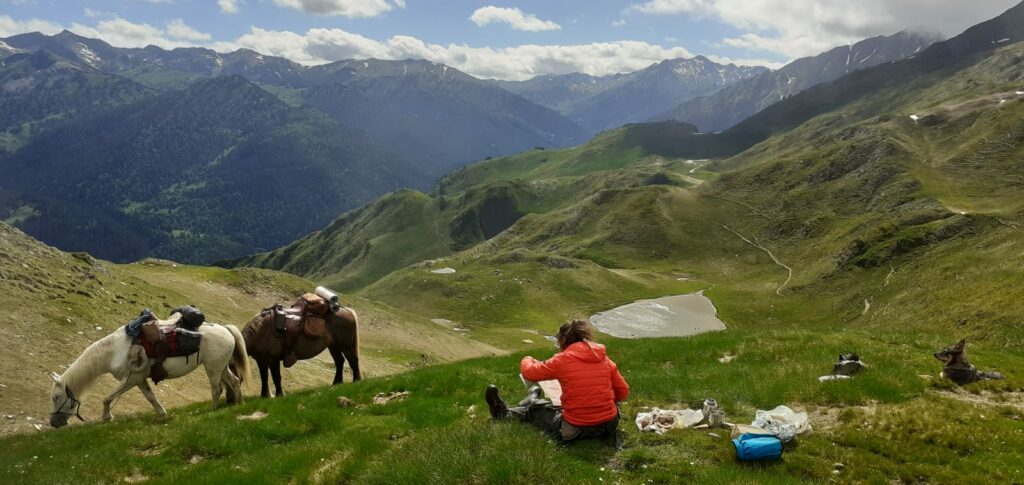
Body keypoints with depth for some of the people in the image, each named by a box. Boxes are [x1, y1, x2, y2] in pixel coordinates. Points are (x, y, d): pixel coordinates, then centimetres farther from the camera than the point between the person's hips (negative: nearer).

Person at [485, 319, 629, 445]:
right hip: (607, 425, 5)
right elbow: (623, 392, 7)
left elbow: (529, 372, 2)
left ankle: (505, 413, 47)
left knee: (537, 408, 23)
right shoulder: (606, 360, 1)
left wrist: (527, 360, 24)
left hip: (576, 430, -4)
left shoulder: (562, 360, -10)